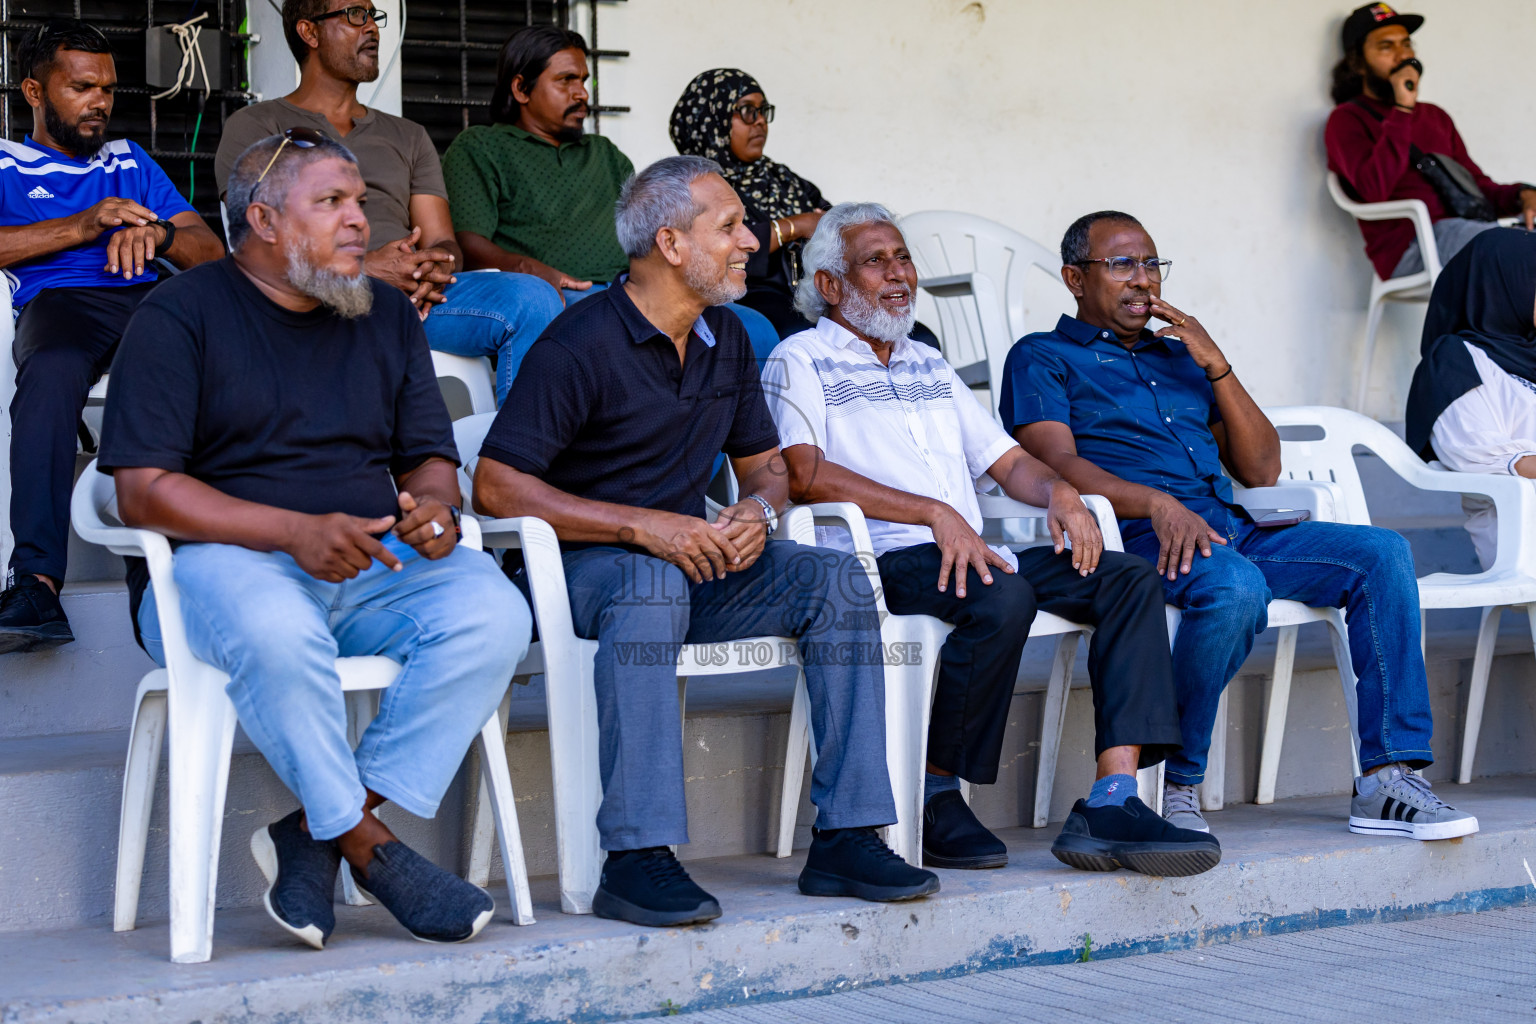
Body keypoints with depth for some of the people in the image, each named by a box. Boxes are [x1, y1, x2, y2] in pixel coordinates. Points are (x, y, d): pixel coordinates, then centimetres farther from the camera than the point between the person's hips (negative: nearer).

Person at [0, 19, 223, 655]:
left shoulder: (131, 162, 32)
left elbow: (212, 252, 22)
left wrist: (158, 234, -1)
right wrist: (79, 227, -5)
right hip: (56, 299, -3)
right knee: (52, 371, -42)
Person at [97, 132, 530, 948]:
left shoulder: (387, 315, 18)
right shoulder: (179, 316, -1)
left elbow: (432, 459, 20)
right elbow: (142, 491, -10)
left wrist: (433, 506, -8)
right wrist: (295, 532, -22)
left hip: (376, 569, 5)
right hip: (227, 560, -5)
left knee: (492, 612, -25)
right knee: (278, 632, -40)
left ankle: (318, 833, -24)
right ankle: (370, 848, -24)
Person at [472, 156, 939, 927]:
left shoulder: (726, 341, 11)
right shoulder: (581, 344, -13)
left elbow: (765, 461, 22)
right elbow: (495, 486, -19)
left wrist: (757, 509, -5)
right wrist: (642, 526, -26)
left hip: (691, 554, 7)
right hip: (582, 566, -7)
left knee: (838, 581, -14)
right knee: (651, 584, -40)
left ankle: (845, 838, -16)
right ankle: (636, 859, -42)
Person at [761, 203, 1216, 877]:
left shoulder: (928, 365, 31)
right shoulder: (801, 361, 6)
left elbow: (1006, 461, 29)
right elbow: (803, 475, -11)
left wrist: (1058, 491, 4)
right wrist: (935, 512, -18)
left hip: (969, 554, 8)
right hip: (879, 562, -7)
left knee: (1130, 579, -12)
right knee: (1003, 599, -36)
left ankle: (1112, 803, -26)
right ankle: (935, 798, -20)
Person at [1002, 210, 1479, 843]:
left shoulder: (1179, 357, 29)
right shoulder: (1042, 359, 12)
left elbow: (1262, 471, 20)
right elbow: (1059, 465, -8)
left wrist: (1216, 365, 9)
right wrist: (1157, 504, -24)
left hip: (1233, 530, 6)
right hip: (1137, 540, -6)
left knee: (1382, 553, -14)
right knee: (1235, 587, -38)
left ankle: (1388, 779, -19)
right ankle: (1173, 785, -23)